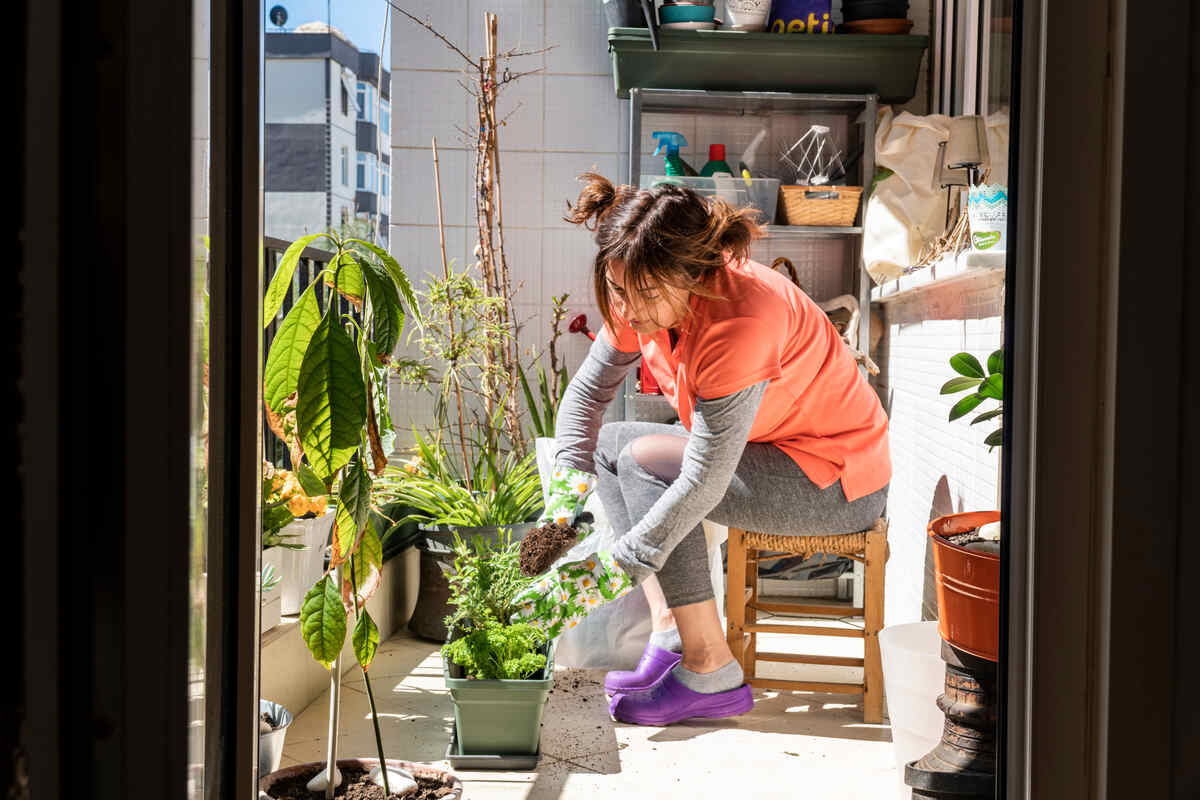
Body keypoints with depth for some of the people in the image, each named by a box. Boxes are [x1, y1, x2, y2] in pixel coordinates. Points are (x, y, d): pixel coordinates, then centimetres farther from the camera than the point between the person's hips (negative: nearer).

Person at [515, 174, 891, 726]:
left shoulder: (738, 320, -33)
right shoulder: (645, 300, -8)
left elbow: (704, 480, -32)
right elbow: (588, 391, 2)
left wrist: (610, 572, -30)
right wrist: (564, 501, -10)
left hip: (839, 484, -9)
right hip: (760, 448, 9)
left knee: (645, 459, -22)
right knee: (608, 444, 4)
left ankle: (710, 670, -17)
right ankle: (671, 631, -2)